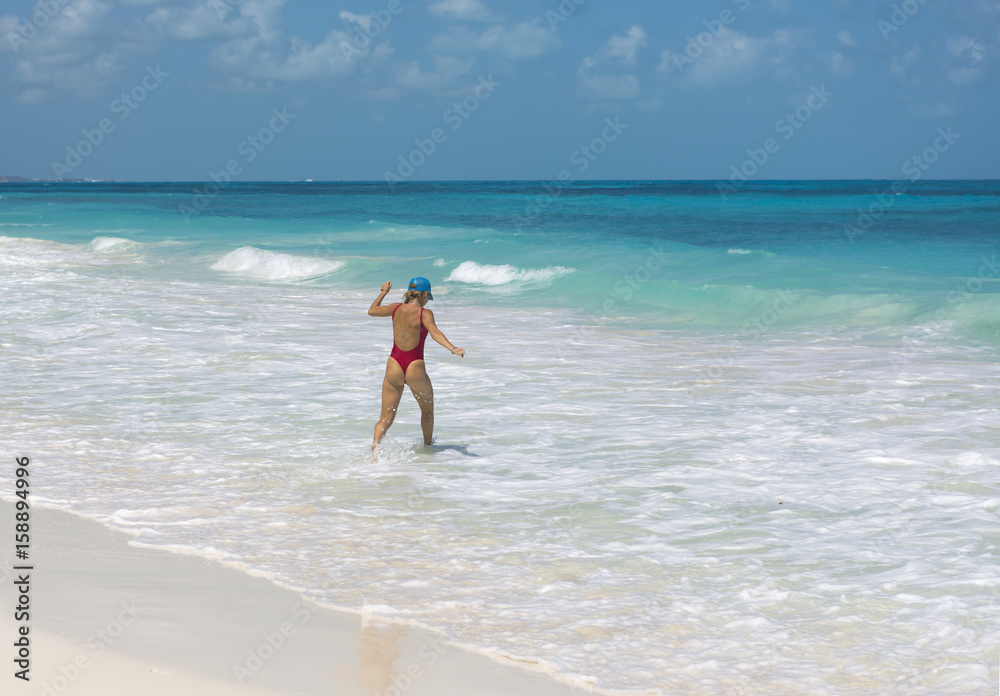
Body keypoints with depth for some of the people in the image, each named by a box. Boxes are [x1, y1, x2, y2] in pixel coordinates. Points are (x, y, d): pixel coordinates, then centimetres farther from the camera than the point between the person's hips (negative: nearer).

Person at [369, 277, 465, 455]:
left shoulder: (396, 308, 3)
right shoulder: (424, 313, -11)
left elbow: (372, 311, 19)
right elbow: (435, 332, -29)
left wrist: (383, 292, 35)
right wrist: (453, 349, -41)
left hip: (394, 367, 3)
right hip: (415, 369, -3)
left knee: (385, 420, 5)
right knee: (427, 410, 27)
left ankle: (374, 452, -21)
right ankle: (427, 447, 42)